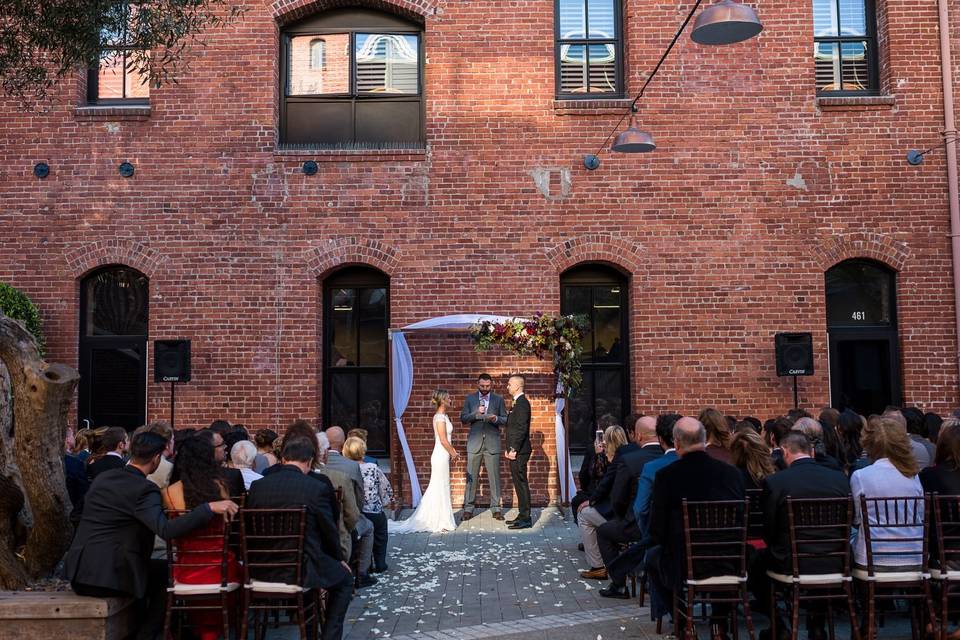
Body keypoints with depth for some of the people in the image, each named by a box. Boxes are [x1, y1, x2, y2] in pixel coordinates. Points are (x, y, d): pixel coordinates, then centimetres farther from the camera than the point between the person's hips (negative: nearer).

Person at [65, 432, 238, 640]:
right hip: (110, 577, -7)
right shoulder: (145, 489, -15)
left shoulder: (102, 478, 8)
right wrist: (210, 507, -33)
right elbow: (167, 530, -30)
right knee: (167, 572, 15)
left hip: (77, 573, 7)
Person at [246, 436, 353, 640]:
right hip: (300, 569, -5)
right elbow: (329, 531, -2)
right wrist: (340, 559, 17)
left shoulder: (257, 486, -2)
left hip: (262, 570, 5)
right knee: (345, 579, 22)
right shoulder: (318, 488, -12)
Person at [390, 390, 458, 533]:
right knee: (441, 488, -1)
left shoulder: (442, 416, 12)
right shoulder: (440, 417, -17)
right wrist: (453, 453, -7)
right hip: (441, 457, -9)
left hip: (442, 456, 9)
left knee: (435, 488, 14)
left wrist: (452, 451, 10)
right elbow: (443, 441, -19)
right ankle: (440, 523, 7)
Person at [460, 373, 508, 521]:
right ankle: (468, 508, 9)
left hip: (492, 443, 0)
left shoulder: (498, 399, 6)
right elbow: (463, 419, 4)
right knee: (471, 477, 2)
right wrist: (476, 413, -13)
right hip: (475, 442, 0)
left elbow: (505, 420, 6)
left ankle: (496, 509, 10)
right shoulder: (469, 399, 7)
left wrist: (496, 419, -15)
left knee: (494, 476, 2)